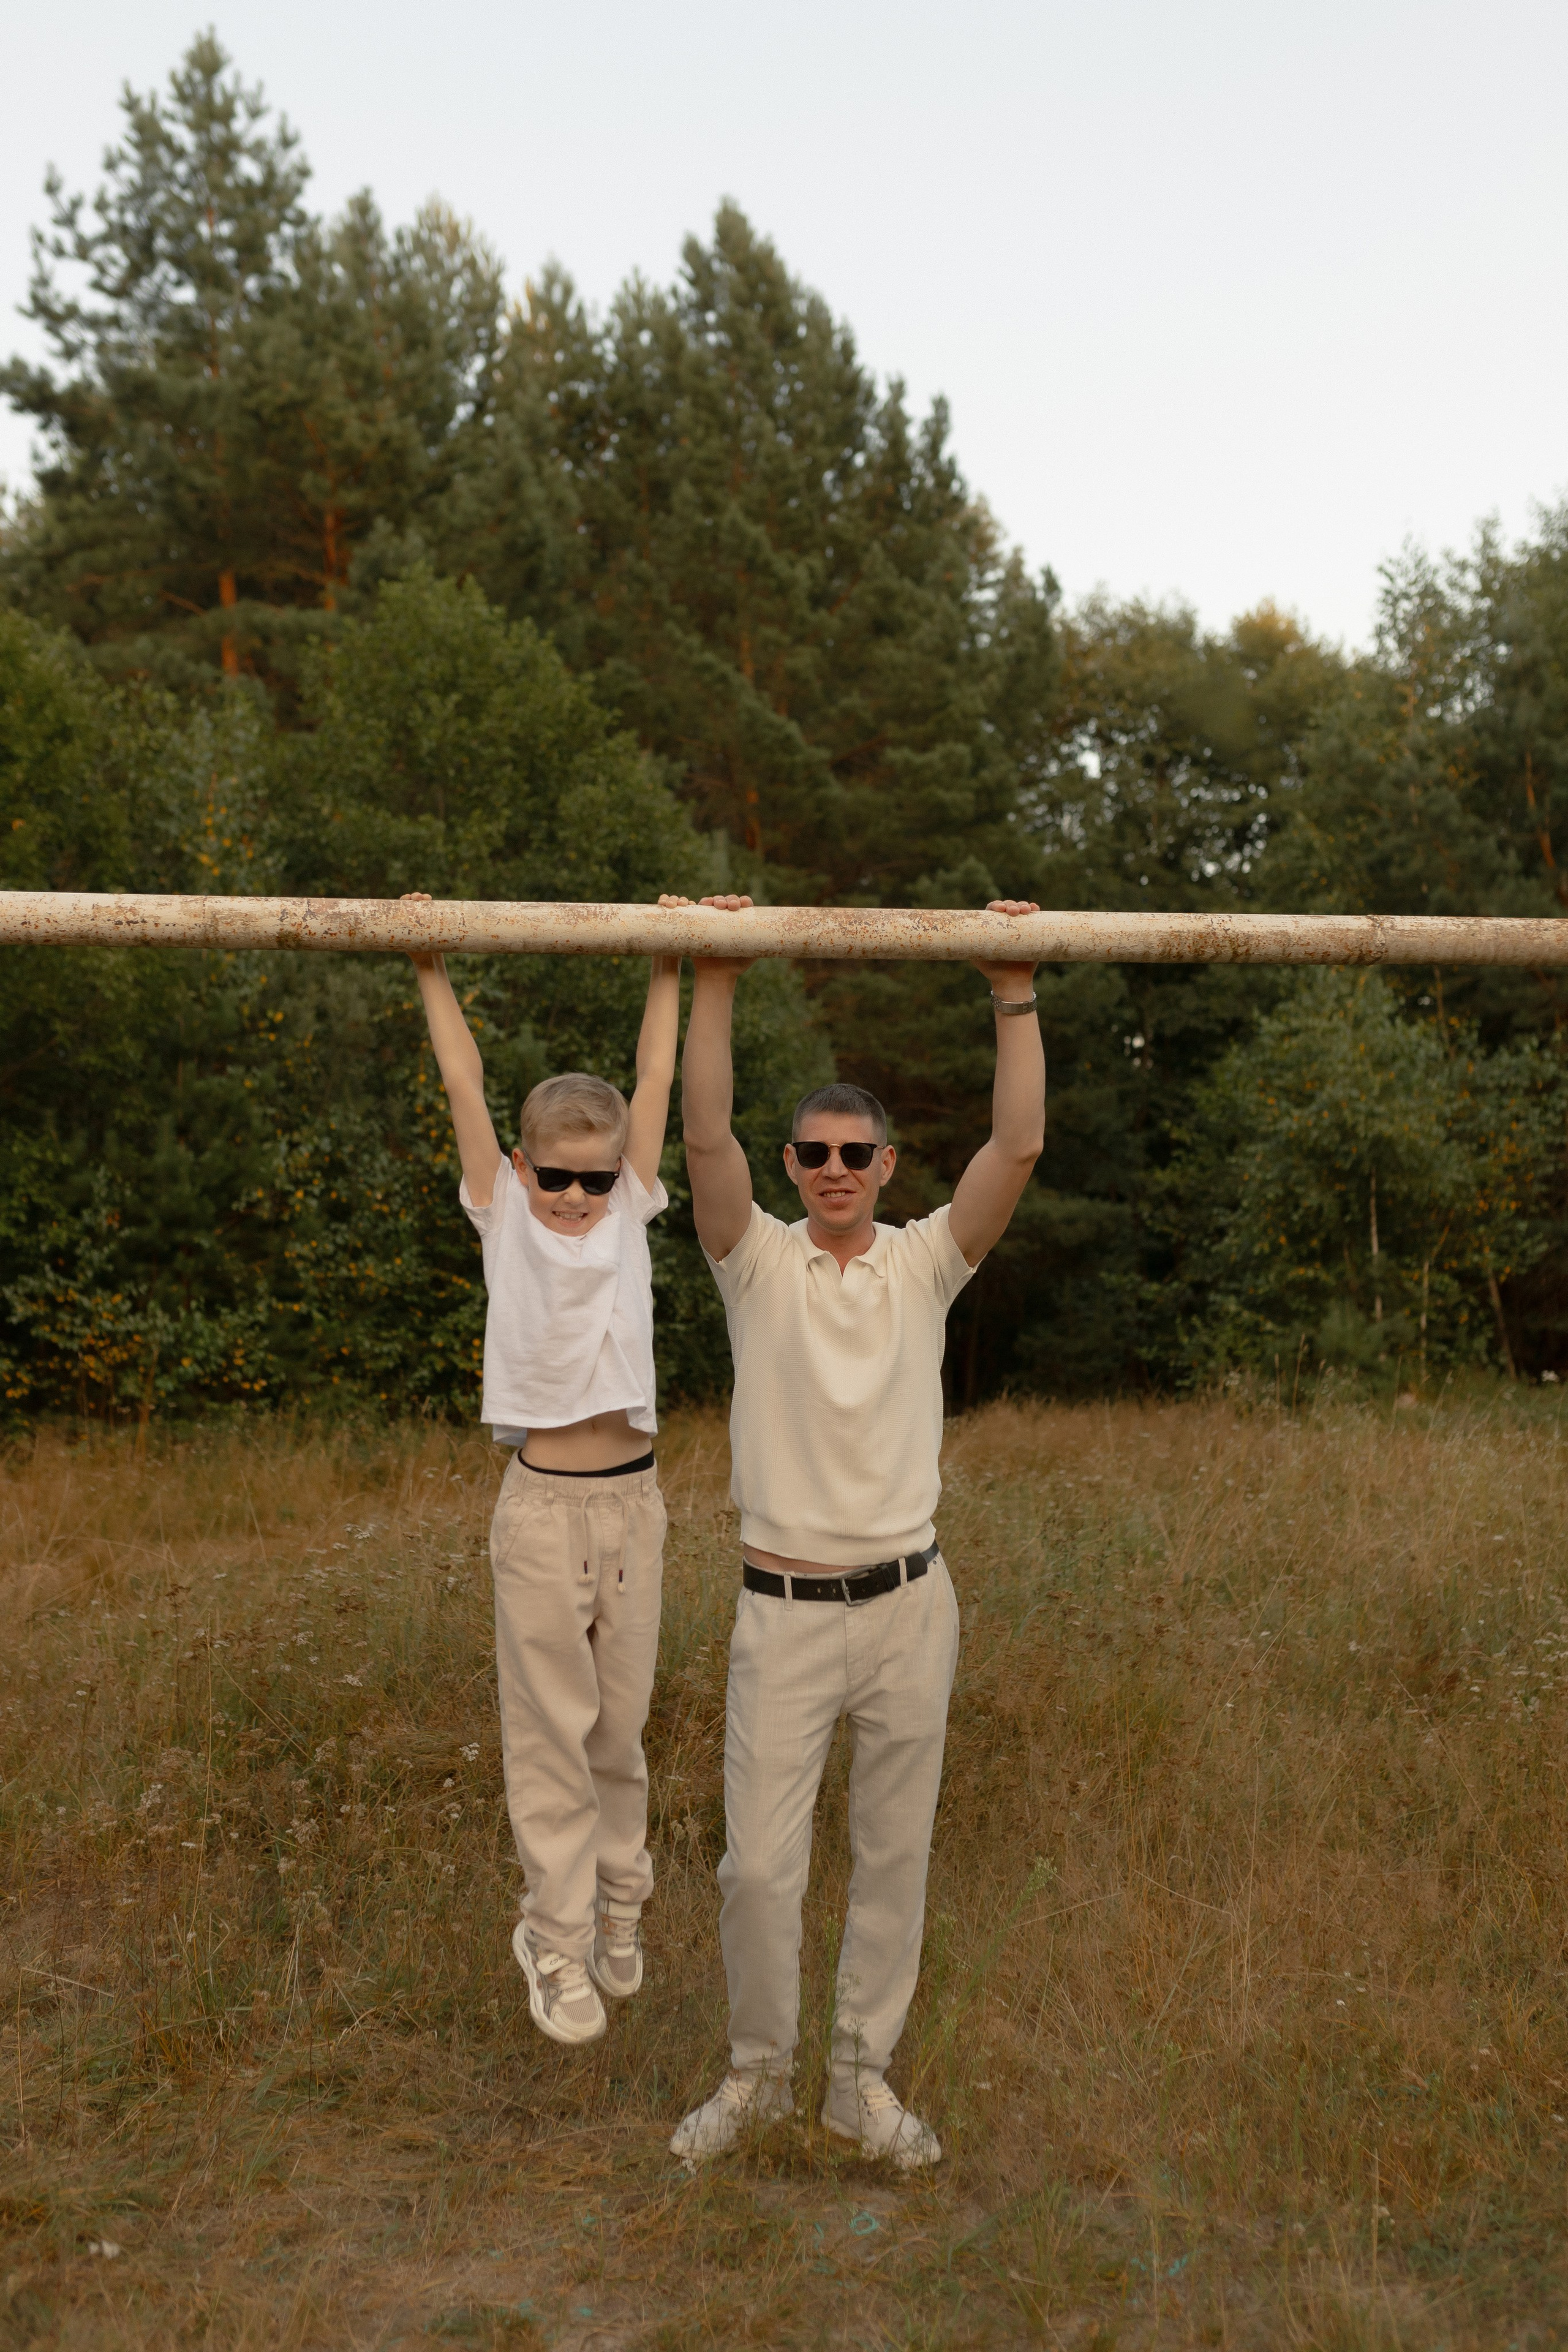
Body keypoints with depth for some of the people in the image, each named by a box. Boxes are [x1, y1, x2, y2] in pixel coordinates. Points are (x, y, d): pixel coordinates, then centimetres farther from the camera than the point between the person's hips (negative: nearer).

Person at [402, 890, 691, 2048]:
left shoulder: (630, 1210, 5)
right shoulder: (503, 1215, 1)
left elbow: (655, 1082, 4)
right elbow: (466, 1087, -2)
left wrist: (670, 967, 5)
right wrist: (433, 971, -3)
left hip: (635, 1499, 2)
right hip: (544, 1507, -2)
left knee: (621, 1726, 14)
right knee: (550, 1734, 5)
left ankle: (620, 1914, 33)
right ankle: (559, 1947, 18)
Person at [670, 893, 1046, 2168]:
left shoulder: (926, 1262, 2)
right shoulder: (757, 1261, -1)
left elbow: (1019, 1147, -9)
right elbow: (707, 1138, -15)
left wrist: (1017, 994, -14)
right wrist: (715, 986, -22)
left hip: (909, 1606, 2)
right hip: (784, 1612, -1)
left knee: (895, 1855, 12)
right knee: (759, 1862, 4)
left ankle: (864, 2076, 32)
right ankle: (758, 2070, 29)